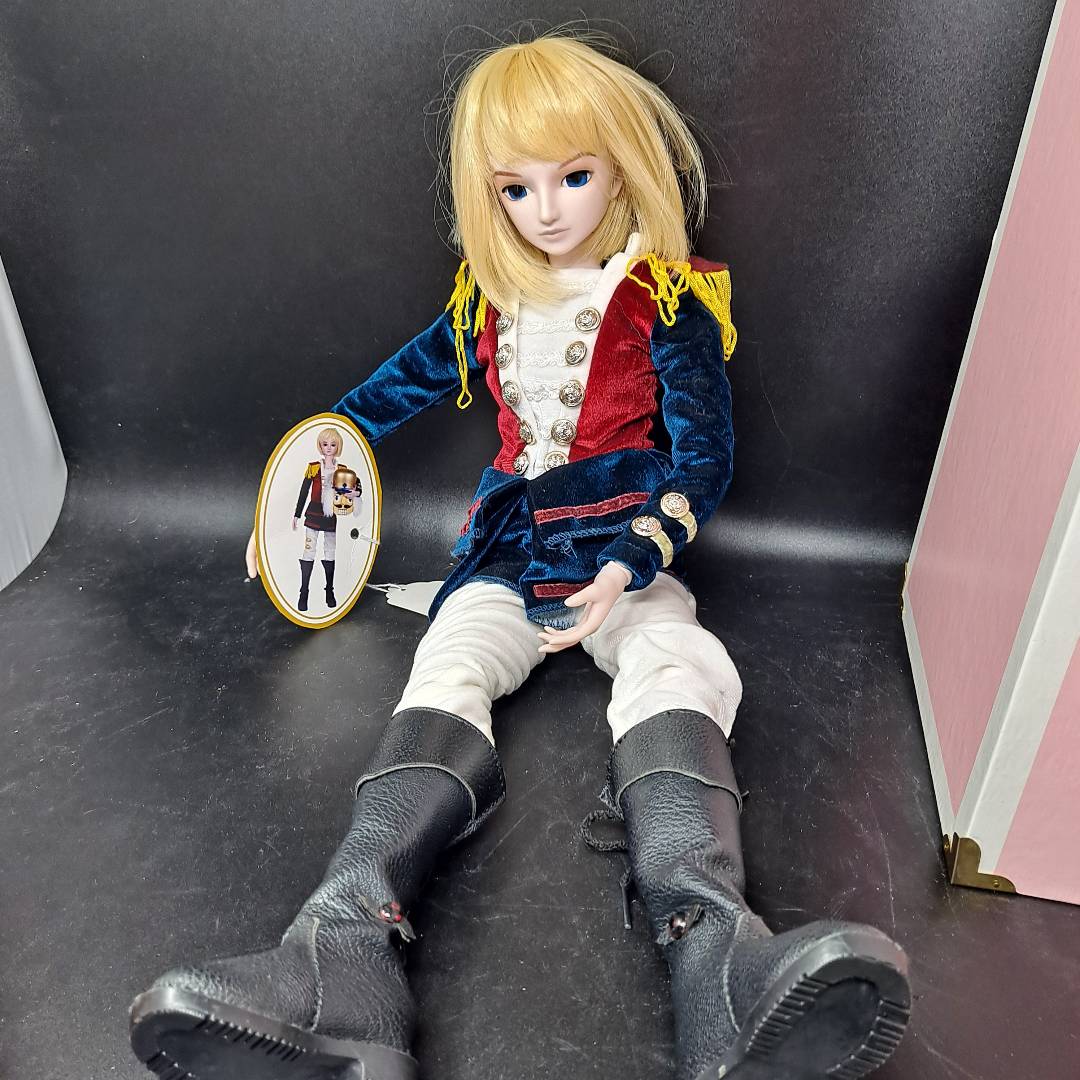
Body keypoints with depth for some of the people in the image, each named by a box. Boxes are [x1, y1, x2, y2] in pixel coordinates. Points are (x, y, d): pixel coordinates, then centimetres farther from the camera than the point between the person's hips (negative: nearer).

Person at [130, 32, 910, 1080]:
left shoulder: (668, 303, 1)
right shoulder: (490, 302, 13)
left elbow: (704, 457, -2)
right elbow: (406, 380, 27)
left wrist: (629, 568, -18)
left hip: (628, 556, -2)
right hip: (509, 553, 3)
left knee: (675, 674, -33)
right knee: (445, 675, -25)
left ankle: (717, 955, -52)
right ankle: (345, 961, -42)